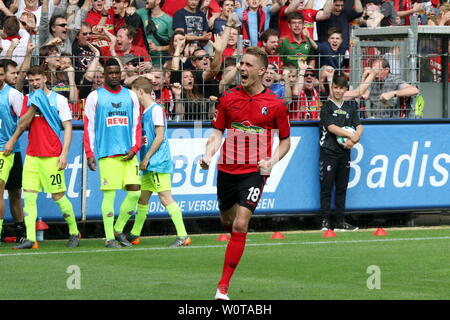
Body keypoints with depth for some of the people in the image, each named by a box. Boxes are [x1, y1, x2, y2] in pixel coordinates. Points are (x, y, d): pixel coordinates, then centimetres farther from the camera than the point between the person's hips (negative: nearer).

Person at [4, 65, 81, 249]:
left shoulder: (59, 99, -2)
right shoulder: (28, 100, 11)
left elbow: (68, 127, -3)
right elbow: (22, 124, 1)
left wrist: (64, 153, -11)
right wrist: (34, 106, -11)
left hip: (52, 156, -5)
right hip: (31, 155, 5)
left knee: (58, 196, -2)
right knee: (29, 196, -4)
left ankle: (74, 233, 15)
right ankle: (30, 239, -7)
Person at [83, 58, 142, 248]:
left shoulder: (130, 96, 13)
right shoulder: (95, 97, 3)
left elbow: (136, 125, 13)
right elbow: (89, 127, 1)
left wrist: (135, 148, -1)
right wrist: (89, 154, -6)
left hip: (128, 154, 4)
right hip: (106, 153, -4)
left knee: (135, 191, -2)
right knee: (109, 194, -5)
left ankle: (119, 229, 14)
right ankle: (109, 237, 0)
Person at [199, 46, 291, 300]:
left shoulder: (275, 105, -3)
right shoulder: (228, 99, 3)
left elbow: (285, 139, 7)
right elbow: (217, 132, 8)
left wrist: (272, 161, -10)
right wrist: (208, 155, -10)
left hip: (254, 172, -4)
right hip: (227, 170, 4)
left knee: (240, 225, -15)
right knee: (227, 221, 16)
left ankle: (223, 287, -12)